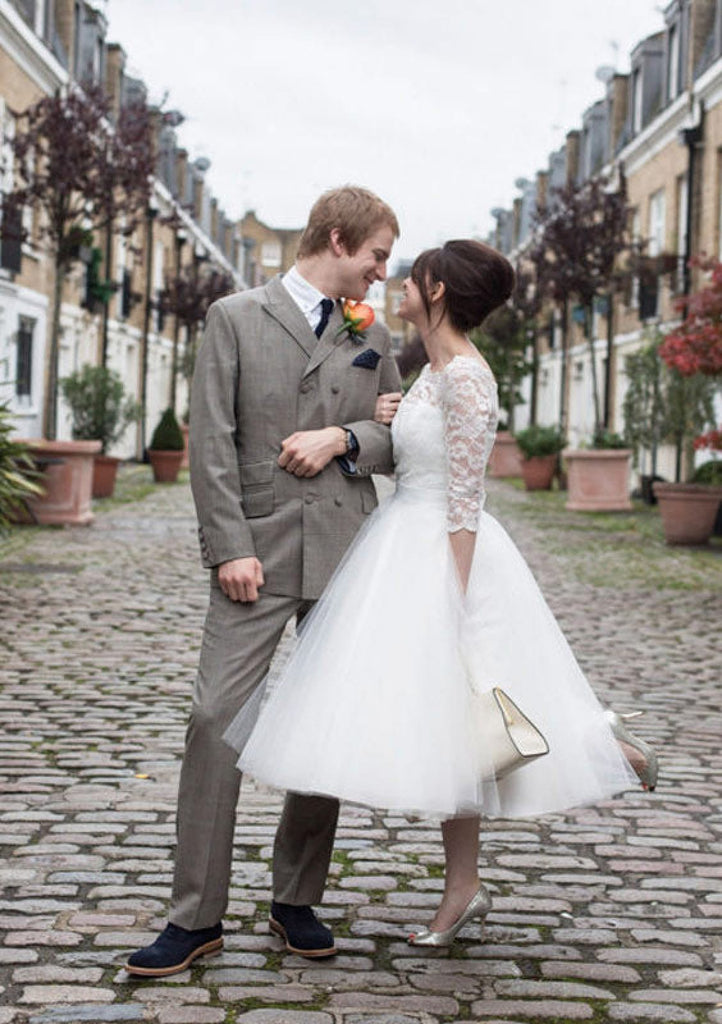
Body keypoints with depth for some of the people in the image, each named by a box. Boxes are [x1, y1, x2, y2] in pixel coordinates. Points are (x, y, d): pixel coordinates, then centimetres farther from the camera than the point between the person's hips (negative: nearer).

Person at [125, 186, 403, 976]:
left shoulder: (371, 337, 14)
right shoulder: (235, 318, 3)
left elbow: (399, 442, 15)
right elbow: (211, 443, -3)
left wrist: (343, 437, -5)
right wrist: (230, 547, -12)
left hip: (345, 555, 4)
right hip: (259, 552, -3)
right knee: (216, 718, -8)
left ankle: (297, 901, 18)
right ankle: (196, 917, -1)